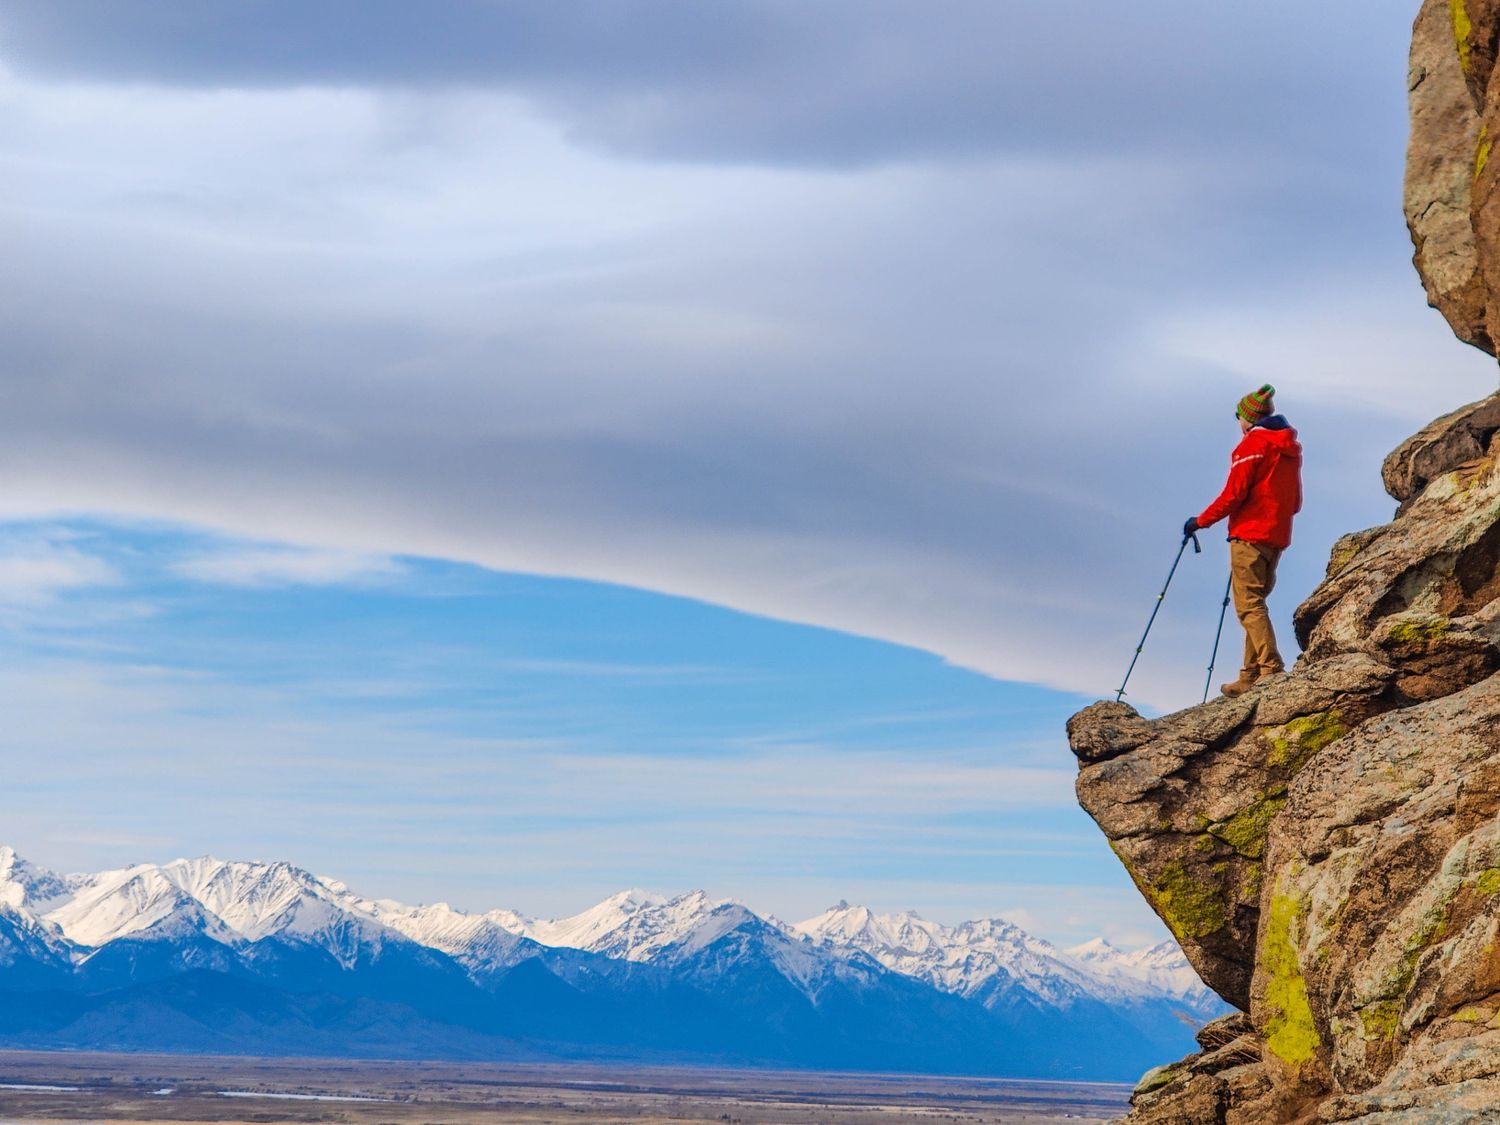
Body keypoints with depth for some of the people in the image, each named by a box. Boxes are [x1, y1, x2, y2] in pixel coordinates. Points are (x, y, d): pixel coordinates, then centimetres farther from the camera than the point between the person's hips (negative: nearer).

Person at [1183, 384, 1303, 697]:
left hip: (1250, 533, -8)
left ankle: (1272, 670, -24)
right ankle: (1250, 678, 6)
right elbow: (1295, 502, 22)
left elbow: (1233, 494, -13)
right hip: (1279, 536, 9)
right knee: (1254, 603, 11)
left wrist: (1200, 521, -4)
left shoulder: (1252, 445, -7)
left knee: (1249, 604, -12)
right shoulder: (1291, 448, 19)